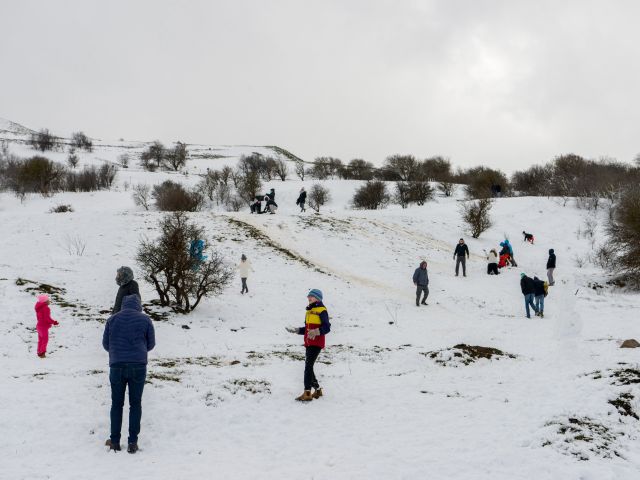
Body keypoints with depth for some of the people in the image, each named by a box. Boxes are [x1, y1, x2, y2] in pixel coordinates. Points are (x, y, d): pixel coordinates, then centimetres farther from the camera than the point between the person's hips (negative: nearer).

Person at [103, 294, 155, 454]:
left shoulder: (112, 319, 3)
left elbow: (105, 344, 9)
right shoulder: (145, 320, 1)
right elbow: (151, 345, 9)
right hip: (138, 366, -1)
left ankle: (115, 441, 12)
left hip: (117, 366, 1)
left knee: (116, 404, 11)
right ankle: (132, 442, 5)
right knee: (135, 404, 8)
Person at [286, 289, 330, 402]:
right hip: (309, 343, 9)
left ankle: (307, 393, -19)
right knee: (308, 367, 13)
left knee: (308, 366, -16)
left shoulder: (322, 310, -8)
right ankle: (317, 389, 27)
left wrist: (316, 332, -30)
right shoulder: (309, 311, 18)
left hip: (317, 343, -9)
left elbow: (326, 328, -16)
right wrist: (296, 330, 14)